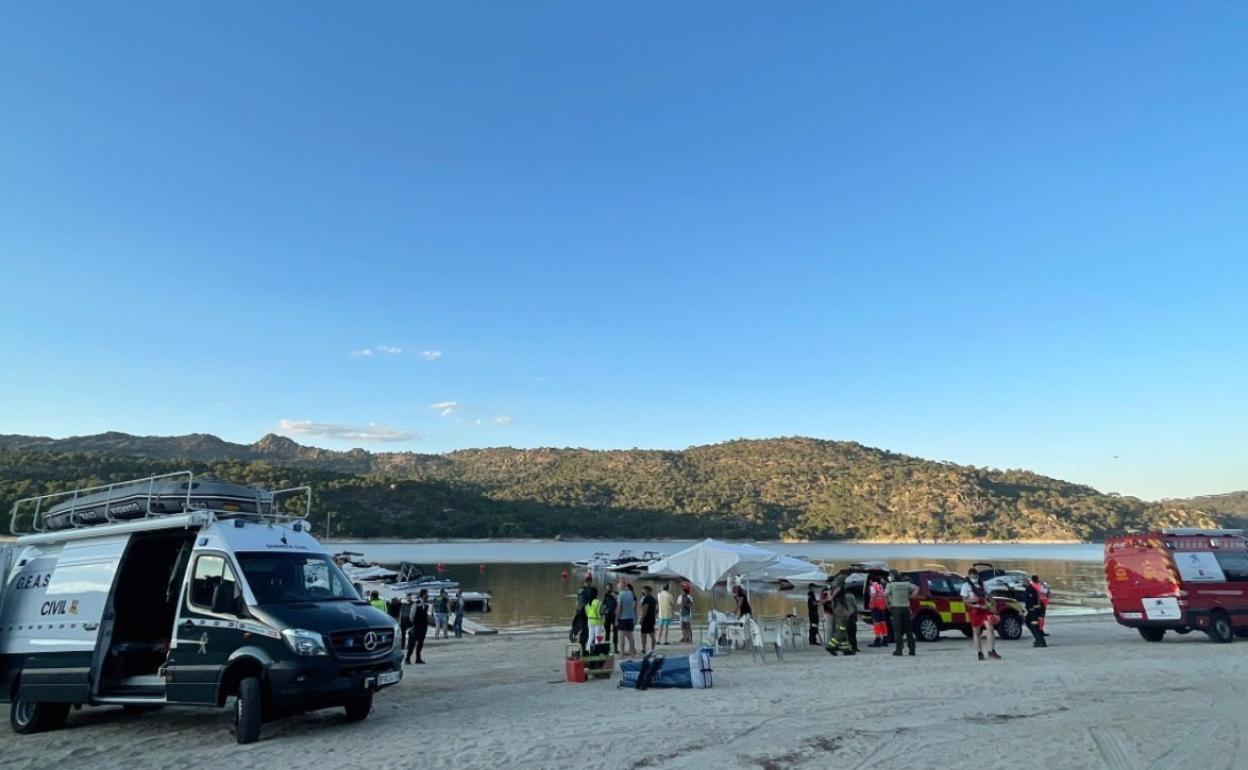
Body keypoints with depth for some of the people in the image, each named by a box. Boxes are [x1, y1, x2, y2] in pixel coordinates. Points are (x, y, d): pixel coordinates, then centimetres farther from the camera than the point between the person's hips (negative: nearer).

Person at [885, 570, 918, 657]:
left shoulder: (890, 584, -2)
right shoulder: (906, 583, 11)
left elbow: (885, 595, -13)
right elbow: (916, 588, 8)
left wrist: (888, 605, -2)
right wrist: (911, 597, 8)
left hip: (896, 608, -4)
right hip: (906, 607, 4)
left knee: (897, 630, -1)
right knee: (909, 630, 10)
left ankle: (899, 650, -4)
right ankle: (912, 649, 11)